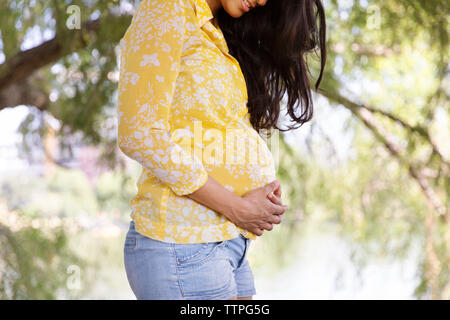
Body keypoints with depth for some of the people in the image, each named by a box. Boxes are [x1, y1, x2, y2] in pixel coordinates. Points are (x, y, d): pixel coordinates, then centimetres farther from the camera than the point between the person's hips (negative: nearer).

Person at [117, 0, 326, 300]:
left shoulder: (218, 34, 20)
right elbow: (139, 135, -19)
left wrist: (264, 190, -1)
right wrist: (237, 208, -14)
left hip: (230, 242, 9)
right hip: (183, 242, -8)